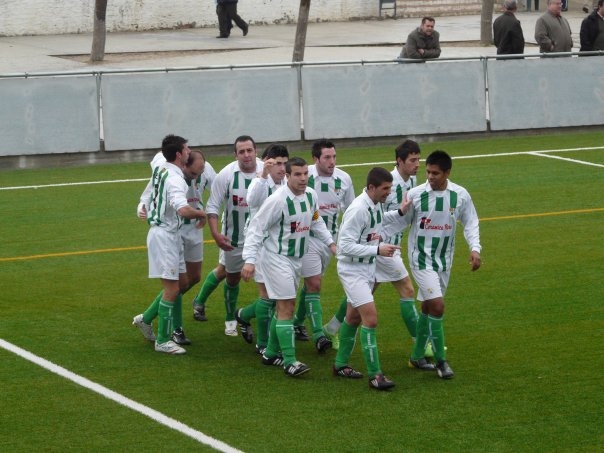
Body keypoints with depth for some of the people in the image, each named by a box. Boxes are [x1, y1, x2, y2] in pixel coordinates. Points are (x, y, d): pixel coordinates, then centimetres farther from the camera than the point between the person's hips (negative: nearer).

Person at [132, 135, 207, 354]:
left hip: (168, 233, 10)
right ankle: (162, 341, 4)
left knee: (182, 282, 17)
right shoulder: (175, 179, -23)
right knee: (172, 289, -4)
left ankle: (146, 319, 25)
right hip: (165, 235, -10)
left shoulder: (160, 169, 6)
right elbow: (183, 210, -37)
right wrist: (201, 213, -19)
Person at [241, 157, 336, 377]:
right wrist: (249, 260, -25)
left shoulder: (311, 195, -1)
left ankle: (271, 353, 26)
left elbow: (316, 222, 18)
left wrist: (331, 243, 10)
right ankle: (289, 361, -6)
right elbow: (256, 227, -20)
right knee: (286, 307, -9)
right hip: (277, 258, -8)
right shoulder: (278, 200, -23)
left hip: (296, 258, 8)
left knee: (286, 306, 14)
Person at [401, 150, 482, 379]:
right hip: (422, 259, -4)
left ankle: (417, 356, 28)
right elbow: (402, 223, -3)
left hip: (444, 260, 4)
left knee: (428, 307, 14)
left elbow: (470, 223, 4)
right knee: (437, 305, -14)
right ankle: (440, 359, -2)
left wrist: (475, 249, -7)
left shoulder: (460, 195, -7)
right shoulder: (415, 194, -14)